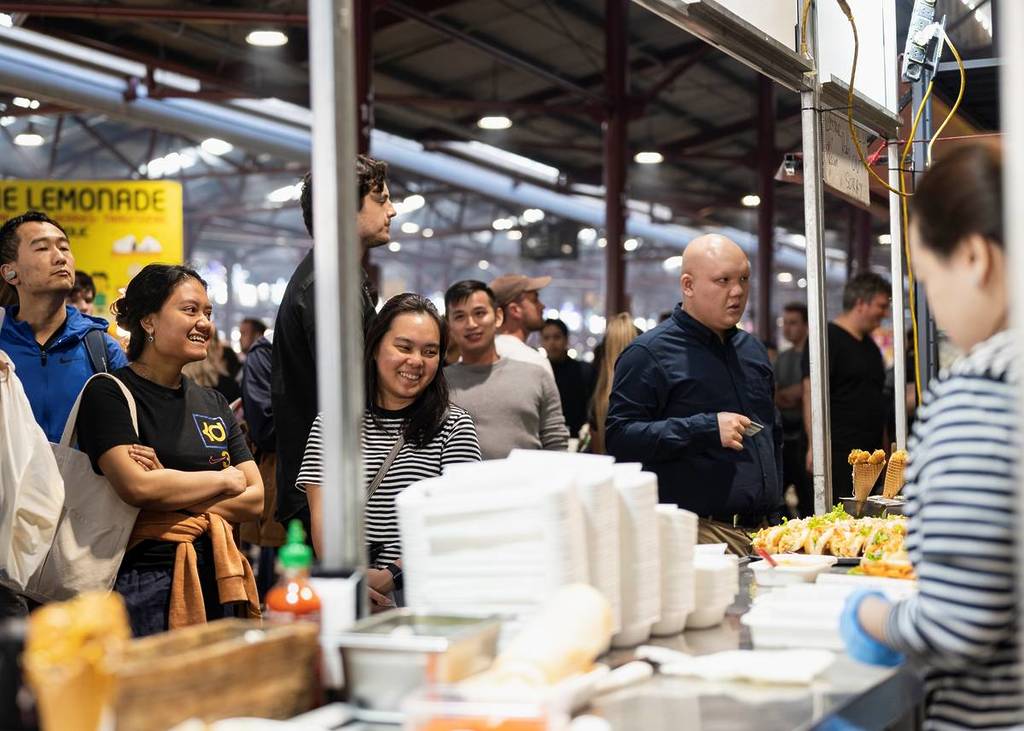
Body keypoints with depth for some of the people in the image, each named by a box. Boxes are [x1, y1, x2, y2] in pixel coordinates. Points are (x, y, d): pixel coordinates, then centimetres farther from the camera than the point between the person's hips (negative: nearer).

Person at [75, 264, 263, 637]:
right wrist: (225, 480, -4)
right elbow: (136, 486, -18)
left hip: (219, 576, 6)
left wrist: (172, 488, -8)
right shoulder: (109, 393, -3)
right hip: (146, 579, -6)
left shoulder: (212, 403, 16)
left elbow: (255, 498, 8)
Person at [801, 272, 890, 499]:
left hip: (870, 454, 9)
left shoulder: (869, 344, 20)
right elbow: (811, 394, -15)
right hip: (839, 453, -9)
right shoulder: (828, 339, -8)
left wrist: (884, 447, 21)